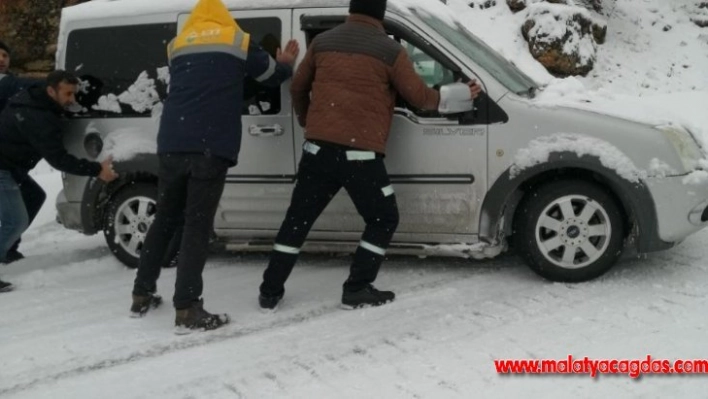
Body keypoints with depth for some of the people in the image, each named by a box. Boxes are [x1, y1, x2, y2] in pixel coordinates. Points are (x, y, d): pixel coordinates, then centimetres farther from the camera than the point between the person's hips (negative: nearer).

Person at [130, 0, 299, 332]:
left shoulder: (178, 46, 22)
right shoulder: (237, 41, 12)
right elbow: (273, 75, 23)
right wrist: (287, 64, 47)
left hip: (172, 144, 4)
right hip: (211, 146, -4)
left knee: (165, 219, 18)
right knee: (197, 225, -6)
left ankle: (142, 295, 21)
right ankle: (187, 309, -12)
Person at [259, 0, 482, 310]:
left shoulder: (322, 42, 11)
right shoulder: (390, 50, -1)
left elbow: (297, 88, 21)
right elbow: (418, 97, 5)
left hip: (318, 148, 4)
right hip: (361, 153, -4)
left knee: (297, 219, 14)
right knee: (383, 220, 14)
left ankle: (270, 292, 17)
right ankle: (357, 290, 11)